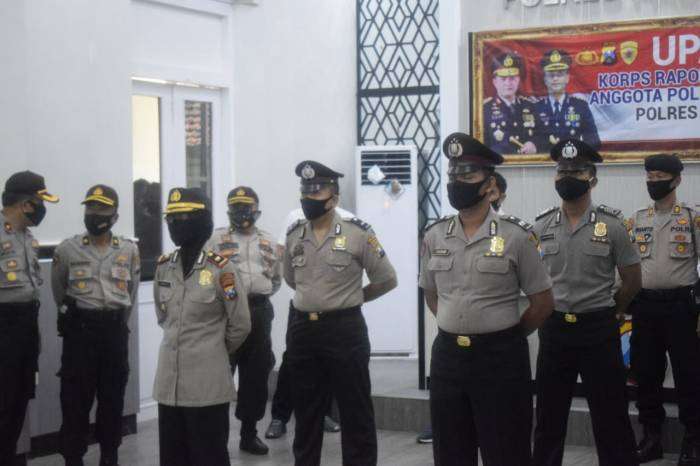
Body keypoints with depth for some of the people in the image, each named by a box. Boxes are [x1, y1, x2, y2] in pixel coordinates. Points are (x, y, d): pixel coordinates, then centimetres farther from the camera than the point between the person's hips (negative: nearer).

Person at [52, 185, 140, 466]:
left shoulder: (129, 250, 3)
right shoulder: (68, 250, -2)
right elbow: (59, 292, 13)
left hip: (115, 329, 2)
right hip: (79, 328, -2)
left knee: (113, 395, 8)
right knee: (76, 396, -1)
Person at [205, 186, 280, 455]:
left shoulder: (267, 241, 14)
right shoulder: (217, 238, 2)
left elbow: (276, 277, 21)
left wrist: (260, 295, 12)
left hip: (260, 311, 4)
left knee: (256, 375, 8)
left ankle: (249, 433, 19)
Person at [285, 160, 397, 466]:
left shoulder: (357, 233, -8)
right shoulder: (294, 235, 7)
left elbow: (386, 280, 0)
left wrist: (350, 298, 9)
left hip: (345, 329, -5)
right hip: (302, 330, 5)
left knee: (355, 412, 2)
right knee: (306, 413, 13)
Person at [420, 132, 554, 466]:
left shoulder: (516, 236, -7)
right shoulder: (434, 236, 5)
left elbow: (542, 303, -1)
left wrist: (506, 337, 4)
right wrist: (458, 329, 12)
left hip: (500, 357, -4)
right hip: (447, 355, 4)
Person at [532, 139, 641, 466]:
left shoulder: (611, 225, -6)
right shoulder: (541, 227, 2)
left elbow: (632, 280, 2)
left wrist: (608, 313, 6)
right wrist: (547, 315, 9)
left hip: (598, 330, -3)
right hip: (554, 329, 3)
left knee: (610, 416, 4)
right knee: (549, 414, 12)